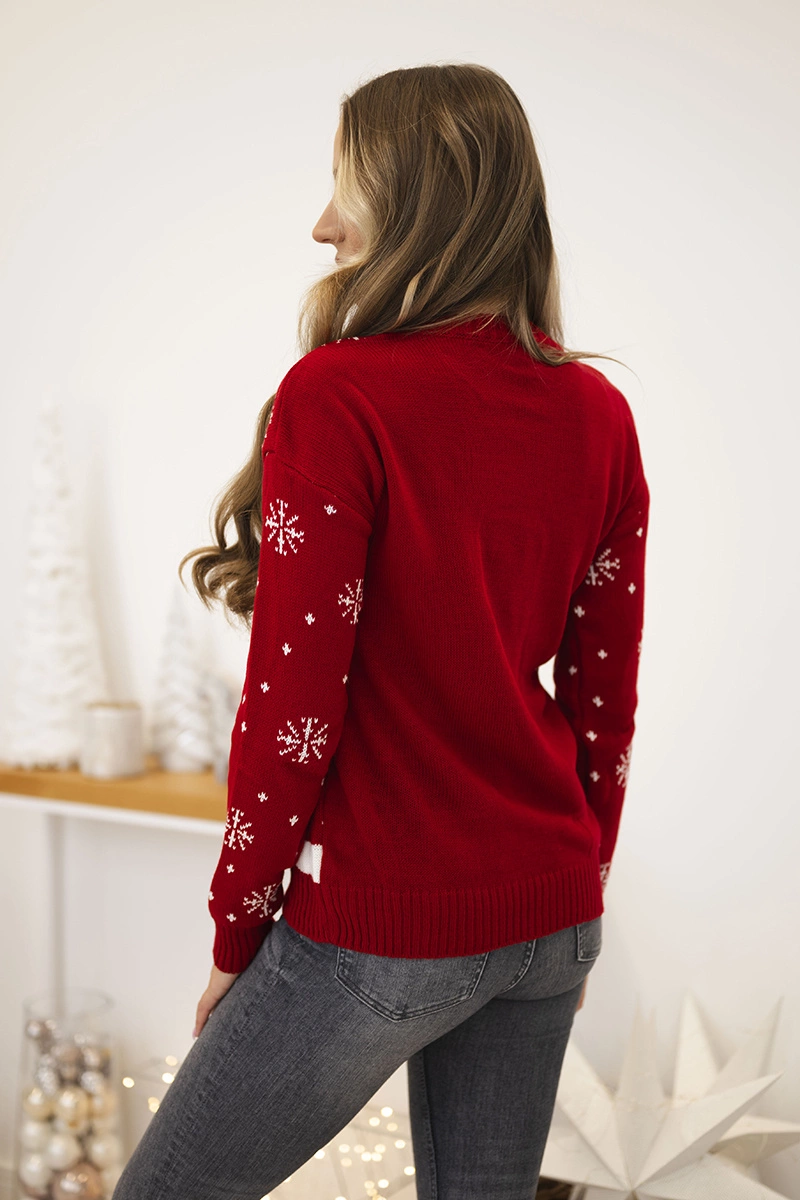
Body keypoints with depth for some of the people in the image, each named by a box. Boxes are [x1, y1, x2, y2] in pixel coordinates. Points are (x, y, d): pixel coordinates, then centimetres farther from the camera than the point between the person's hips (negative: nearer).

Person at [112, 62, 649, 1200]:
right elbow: (604, 695, 7)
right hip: (548, 915, 7)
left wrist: (237, 937, -4)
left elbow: (292, 705, -17)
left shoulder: (338, 398, -17)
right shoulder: (599, 414, 2)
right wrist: (578, 888, 18)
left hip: (379, 932, -6)